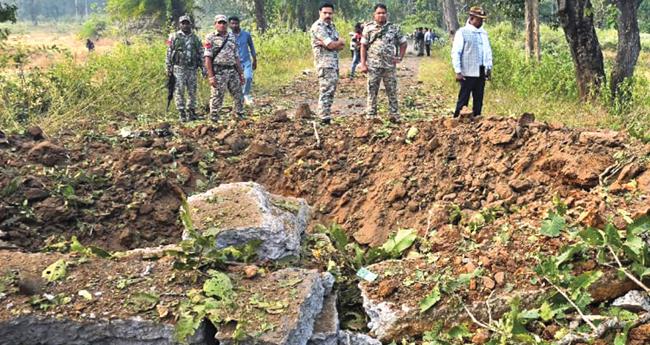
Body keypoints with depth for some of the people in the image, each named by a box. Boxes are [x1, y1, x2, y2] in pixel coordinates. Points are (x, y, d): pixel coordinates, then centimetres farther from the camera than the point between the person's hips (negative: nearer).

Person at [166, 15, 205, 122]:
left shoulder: (195, 38, 11)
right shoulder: (174, 37, 2)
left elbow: (200, 54, 13)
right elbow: (169, 53, 1)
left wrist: (203, 68, 6)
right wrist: (169, 68, -5)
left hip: (192, 69, 3)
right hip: (179, 68, -3)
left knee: (192, 91, 4)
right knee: (179, 92, -4)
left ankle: (191, 112, 14)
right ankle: (182, 114, 0)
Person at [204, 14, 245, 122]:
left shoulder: (232, 37, 14)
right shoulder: (211, 38, -3)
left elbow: (236, 57, 17)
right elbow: (207, 58, -8)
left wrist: (241, 73, 12)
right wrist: (211, 76, -15)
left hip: (233, 71, 6)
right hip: (218, 72, -5)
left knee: (239, 96, 9)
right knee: (217, 98, -2)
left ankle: (240, 117, 21)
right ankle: (214, 120, 6)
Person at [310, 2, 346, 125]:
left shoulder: (332, 26, 16)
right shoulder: (317, 27, -11)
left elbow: (342, 45, 7)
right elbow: (331, 45, -19)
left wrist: (330, 43, -11)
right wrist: (340, 41, 1)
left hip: (334, 63, 9)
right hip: (325, 63, -9)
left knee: (331, 91, 10)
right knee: (326, 91, -13)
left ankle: (327, 117, 15)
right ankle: (325, 119, -15)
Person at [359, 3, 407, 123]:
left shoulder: (394, 28, 6)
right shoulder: (368, 28, 2)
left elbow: (403, 43, 15)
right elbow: (363, 46, 1)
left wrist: (400, 57, 5)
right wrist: (363, 63, -6)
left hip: (390, 65, 1)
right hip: (373, 65, -1)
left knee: (392, 91, 5)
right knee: (372, 91, 2)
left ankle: (395, 115, 11)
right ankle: (371, 116, 7)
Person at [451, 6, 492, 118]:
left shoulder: (483, 33, 13)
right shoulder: (462, 32, -7)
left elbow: (488, 51, 20)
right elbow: (455, 53, -10)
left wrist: (489, 68, 14)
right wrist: (458, 71, -14)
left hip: (481, 72, 6)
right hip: (468, 73, -6)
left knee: (479, 99, 10)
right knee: (463, 99, -3)